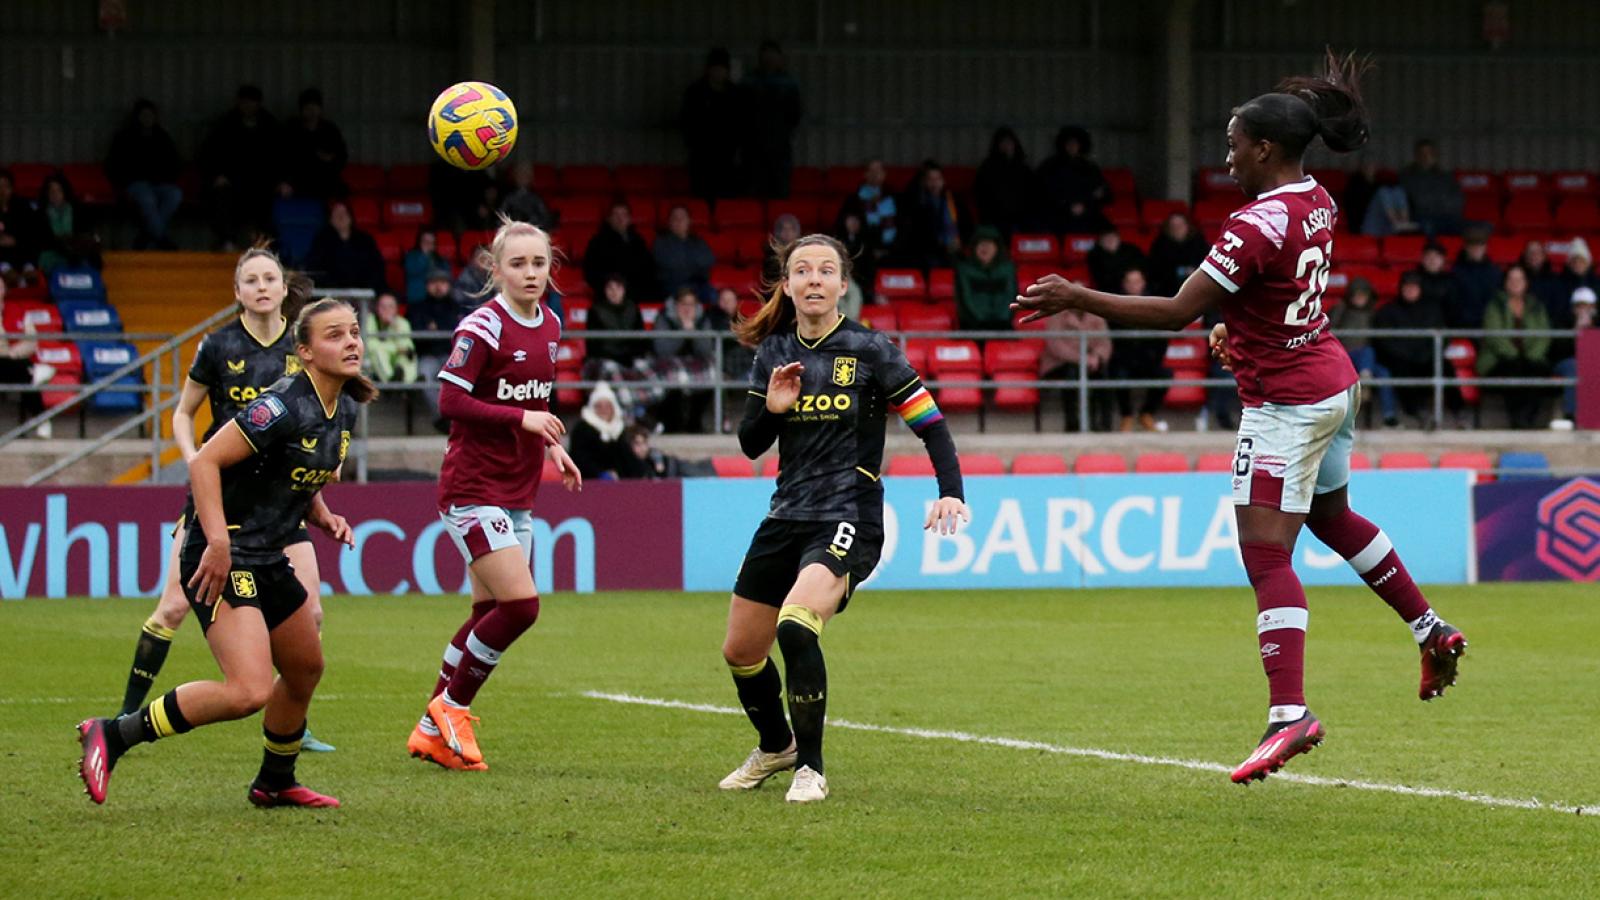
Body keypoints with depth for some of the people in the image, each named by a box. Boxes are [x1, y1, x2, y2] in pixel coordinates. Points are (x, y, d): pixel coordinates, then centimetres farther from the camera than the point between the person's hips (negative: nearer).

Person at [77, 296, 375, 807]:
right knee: (250, 690, -21)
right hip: (225, 561, -10)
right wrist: (218, 544, -28)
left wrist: (323, 516, 6)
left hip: (269, 562, 10)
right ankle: (112, 736, -12)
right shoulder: (284, 406, -20)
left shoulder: (344, 409, 8)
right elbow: (204, 462, -22)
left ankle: (275, 783, 44)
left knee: (305, 669, 22)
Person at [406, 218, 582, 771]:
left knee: (491, 616, 9)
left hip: (516, 493, 8)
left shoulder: (549, 326, 11)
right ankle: (452, 706, 2)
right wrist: (521, 418, -23)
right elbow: (451, 401, -18)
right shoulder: (483, 327, -14)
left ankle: (432, 730, 18)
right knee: (520, 605, -17)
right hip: (473, 489, -8)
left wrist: (552, 446, 8)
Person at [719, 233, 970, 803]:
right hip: (787, 517, 6)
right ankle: (775, 748, 41)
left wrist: (951, 493, -20)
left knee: (795, 626, -30)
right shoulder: (774, 353, 7)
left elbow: (930, 423, -6)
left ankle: (809, 770, -16)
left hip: (848, 520, -6)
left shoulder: (869, 350, -7)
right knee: (740, 651, 11)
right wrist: (771, 408, -10)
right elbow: (750, 445, 11)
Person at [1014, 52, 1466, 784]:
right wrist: (1242, 328, 21)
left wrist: (1077, 299, -20)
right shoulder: (1317, 204, 3)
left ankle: (1290, 714, -19)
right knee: (1332, 518, 30)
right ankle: (1430, 630, 40)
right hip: (1331, 382, 9)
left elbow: (1176, 312, -23)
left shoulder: (1257, 224, -23)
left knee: (1265, 553, -11)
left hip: (1286, 404, -9)